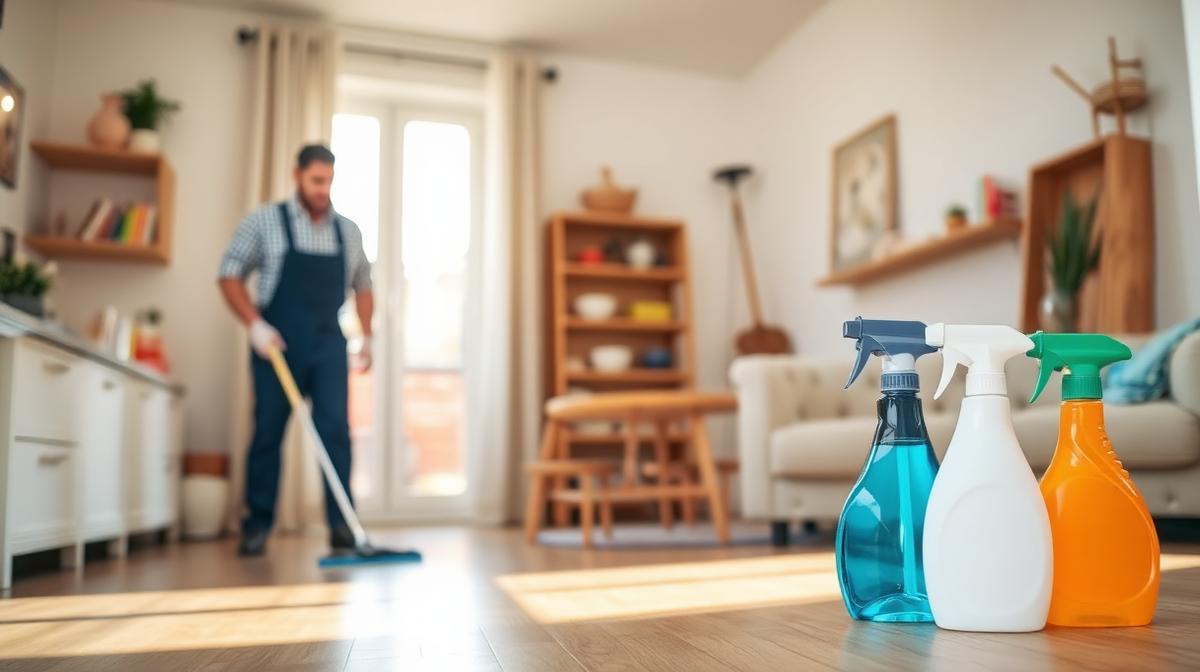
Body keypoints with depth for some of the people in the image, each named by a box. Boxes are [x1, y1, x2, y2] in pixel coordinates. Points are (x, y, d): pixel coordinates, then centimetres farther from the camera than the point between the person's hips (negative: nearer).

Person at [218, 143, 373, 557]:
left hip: (328, 346, 2)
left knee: (336, 430, -6)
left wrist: (367, 336, 8)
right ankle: (257, 527, 16)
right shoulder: (265, 221, 1)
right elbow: (230, 274, 2)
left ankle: (341, 526, -2)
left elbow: (362, 286, 18)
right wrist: (254, 324, -10)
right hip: (277, 345, -2)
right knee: (267, 433, 4)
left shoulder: (348, 231, 10)